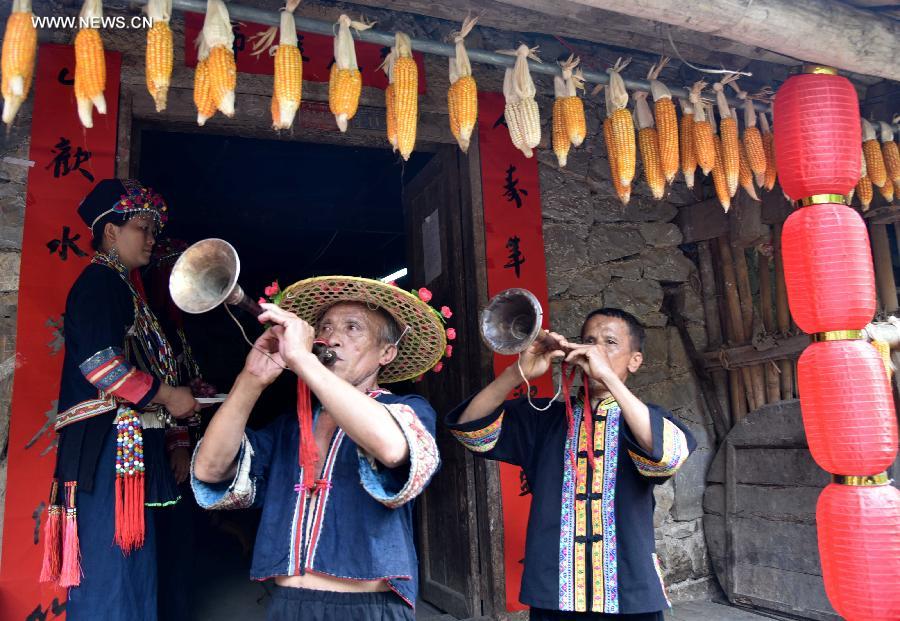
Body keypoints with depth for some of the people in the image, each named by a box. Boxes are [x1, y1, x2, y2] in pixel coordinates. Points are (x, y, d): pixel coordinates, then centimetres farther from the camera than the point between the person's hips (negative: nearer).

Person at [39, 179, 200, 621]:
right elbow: (98, 361, -18)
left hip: (135, 447, 10)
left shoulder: (123, 289, 25)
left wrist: (173, 442, 19)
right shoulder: (98, 281, -3)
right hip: (109, 446, -9)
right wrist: (166, 394, -9)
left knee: (136, 570, 9)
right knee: (112, 572, -8)